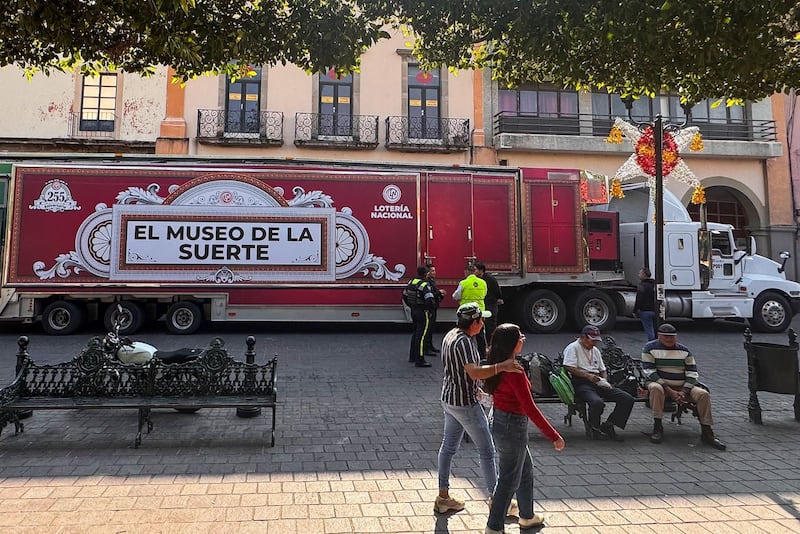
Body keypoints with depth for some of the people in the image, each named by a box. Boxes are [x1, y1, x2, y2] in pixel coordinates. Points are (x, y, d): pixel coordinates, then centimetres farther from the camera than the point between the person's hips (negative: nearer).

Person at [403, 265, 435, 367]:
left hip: (413, 311, 8)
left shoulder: (411, 282, 7)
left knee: (415, 334, 21)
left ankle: (412, 356, 30)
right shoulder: (425, 285, -18)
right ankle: (419, 360, -1)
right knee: (421, 336, -4)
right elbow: (429, 300, -29)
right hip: (423, 313, -8)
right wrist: (429, 309, -11)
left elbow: (404, 296, 16)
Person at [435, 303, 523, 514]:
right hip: (465, 403, -10)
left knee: (448, 446, 15)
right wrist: (501, 367, -49)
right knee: (487, 451, 3)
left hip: (449, 399, 10)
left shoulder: (451, 335, 6)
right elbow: (474, 372, -37)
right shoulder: (464, 341, -24)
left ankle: (443, 497, 24)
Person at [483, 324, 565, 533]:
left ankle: (527, 516, 43)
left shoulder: (498, 365, 1)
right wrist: (554, 436, -22)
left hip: (499, 420, 9)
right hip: (513, 427, -9)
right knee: (509, 479, 6)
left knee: (525, 469, 25)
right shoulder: (514, 371, -26)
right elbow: (530, 408, -26)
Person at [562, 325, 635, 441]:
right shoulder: (573, 348, 0)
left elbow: (603, 370, 29)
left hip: (598, 383, 8)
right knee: (597, 402, -37)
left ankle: (607, 426, -2)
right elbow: (569, 368, -13)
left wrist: (604, 381, 6)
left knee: (627, 399, -9)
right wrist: (588, 375, -21)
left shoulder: (595, 350, 26)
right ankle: (594, 429, -8)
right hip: (581, 384, -8)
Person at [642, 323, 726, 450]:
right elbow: (649, 372, -11)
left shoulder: (684, 351, 9)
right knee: (655, 388, -37)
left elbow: (692, 373, 5)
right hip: (660, 384, -3)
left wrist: (684, 392, -13)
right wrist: (669, 391, -19)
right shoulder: (650, 348, -3)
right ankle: (657, 427, -28)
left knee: (703, 394, -20)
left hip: (683, 387, 4)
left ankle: (706, 432, -11)